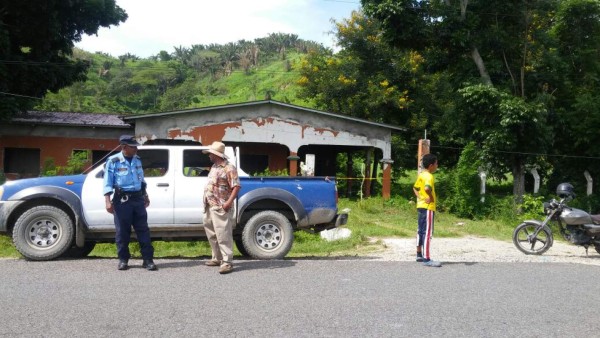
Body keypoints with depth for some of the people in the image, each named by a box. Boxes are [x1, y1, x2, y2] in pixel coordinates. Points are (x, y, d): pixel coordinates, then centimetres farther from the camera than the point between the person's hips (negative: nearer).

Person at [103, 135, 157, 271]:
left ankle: (148, 259, 5)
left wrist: (145, 196, 21)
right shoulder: (113, 161, -5)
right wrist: (108, 201, -15)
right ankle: (123, 259, 15)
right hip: (122, 199, -4)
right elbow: (108, 183, -7)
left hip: (138, 198, 4)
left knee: (143, 230, 2)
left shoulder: (137, 160, 11)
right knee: (122, 231, 2)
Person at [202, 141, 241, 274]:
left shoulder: (229, 168, -12)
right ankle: (217, 258, 28)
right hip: (210, 207, 10)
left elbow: (236, 186, -18)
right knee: (212, 234, 16)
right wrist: (206, 202, 17)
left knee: (223, 235, -10)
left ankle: (227, 262, -7)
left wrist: (229, 203, -25)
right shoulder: (214, 167, 17)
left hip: (220, 208, -10)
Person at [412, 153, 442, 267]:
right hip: (428, 207, -10)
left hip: (421, 206, 10)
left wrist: (420, 197, 7)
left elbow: (415, 188, 20)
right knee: (428, 232, -8)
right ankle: (426, 259, -9)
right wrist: (431, 197, -20)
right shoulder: (429, 176, -17)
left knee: (420, 231, 16)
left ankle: (419, 255, 27)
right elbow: (427, 188, -36)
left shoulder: (421, 175, 11)